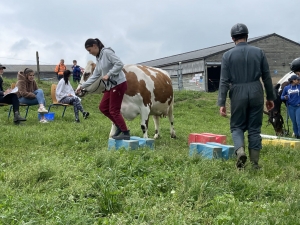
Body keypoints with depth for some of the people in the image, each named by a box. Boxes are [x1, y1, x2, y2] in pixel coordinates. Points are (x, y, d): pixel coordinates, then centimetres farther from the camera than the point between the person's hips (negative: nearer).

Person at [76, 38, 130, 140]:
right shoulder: (98, 58, 15)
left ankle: (126, 133, 3)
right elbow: (95, 76, 19)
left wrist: (108, 74, -22)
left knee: (114, 110, -6)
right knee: (103, 107, 12)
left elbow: (119, 64, -21)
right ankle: (119, 126, 21)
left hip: (118, 84, -10)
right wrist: (82, 86, 16)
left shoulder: (107, 52, -12)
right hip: (110, 86, 10)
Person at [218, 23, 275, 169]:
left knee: (237, 126, 13)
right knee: (254, 128, 10)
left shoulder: (228, 55, -2)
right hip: (256, 93, 1)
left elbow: (224, 81, -5)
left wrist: (222, 103, -3)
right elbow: (267, 77, 6)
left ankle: (240, 151, -13)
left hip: (238, 94, -1)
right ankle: (254, 162, 12)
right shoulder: (259, 52, 2)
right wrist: (270, 97, 15)